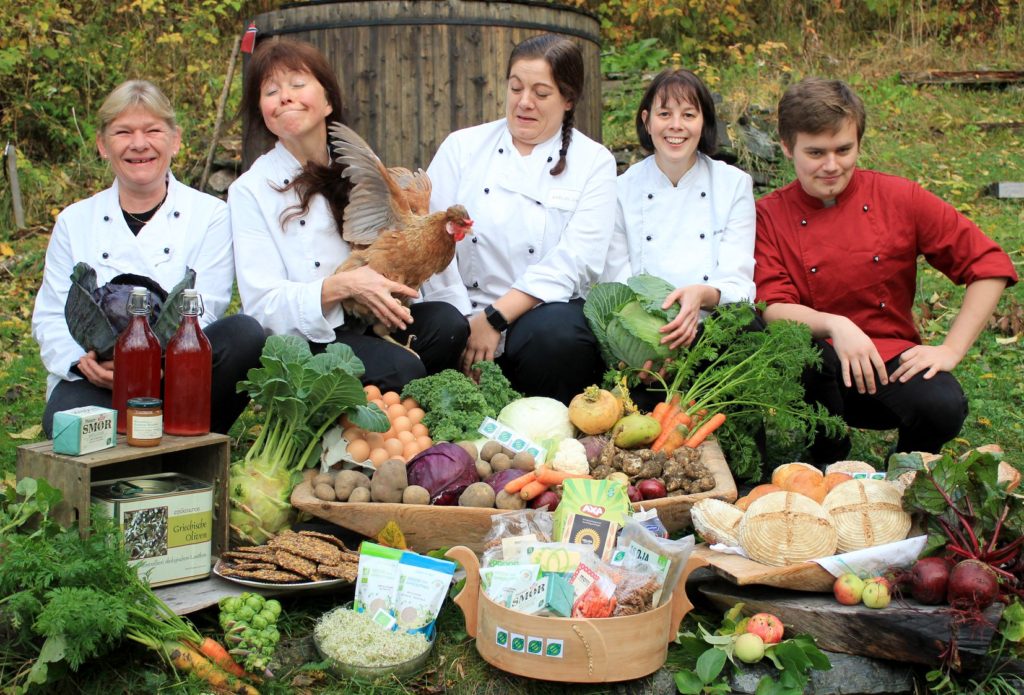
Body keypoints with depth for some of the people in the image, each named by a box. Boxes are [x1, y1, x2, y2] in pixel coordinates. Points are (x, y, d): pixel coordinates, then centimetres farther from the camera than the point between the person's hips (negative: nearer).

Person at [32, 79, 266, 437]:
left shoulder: (211, 215, 6)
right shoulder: (74, 221, 15)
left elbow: (202, 314, -4)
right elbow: (51, 317, 10)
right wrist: (82, 360, -14)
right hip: (95, 383, 0)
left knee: (245, 333, -31)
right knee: (66, 418, -36)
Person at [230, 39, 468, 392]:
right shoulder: (250, 191, -3)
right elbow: (263, 303, -11)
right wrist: (344, 285, -26)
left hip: (371, 324, 5)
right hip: (306, 340, -5)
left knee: (448, 323, -24)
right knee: (400, 367, -32)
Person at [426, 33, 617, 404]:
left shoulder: (594, 162, 5)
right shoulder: (462, 146, 10)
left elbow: (575, 259, -8)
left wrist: (494, 319, -16)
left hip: (542, 312, -1)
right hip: (465, 311, 1)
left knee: (558, 335, -34)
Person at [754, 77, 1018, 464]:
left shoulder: (899, 198, -1)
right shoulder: (768, 216, -3)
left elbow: (990, 265, 0)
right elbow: (772, 308, -12)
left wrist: (952, 349, -8)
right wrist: (835, 325, -30)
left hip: (892, 360, 1)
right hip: (819, 373, -1)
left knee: (943, 406, -30)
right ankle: (829, 470, -7)